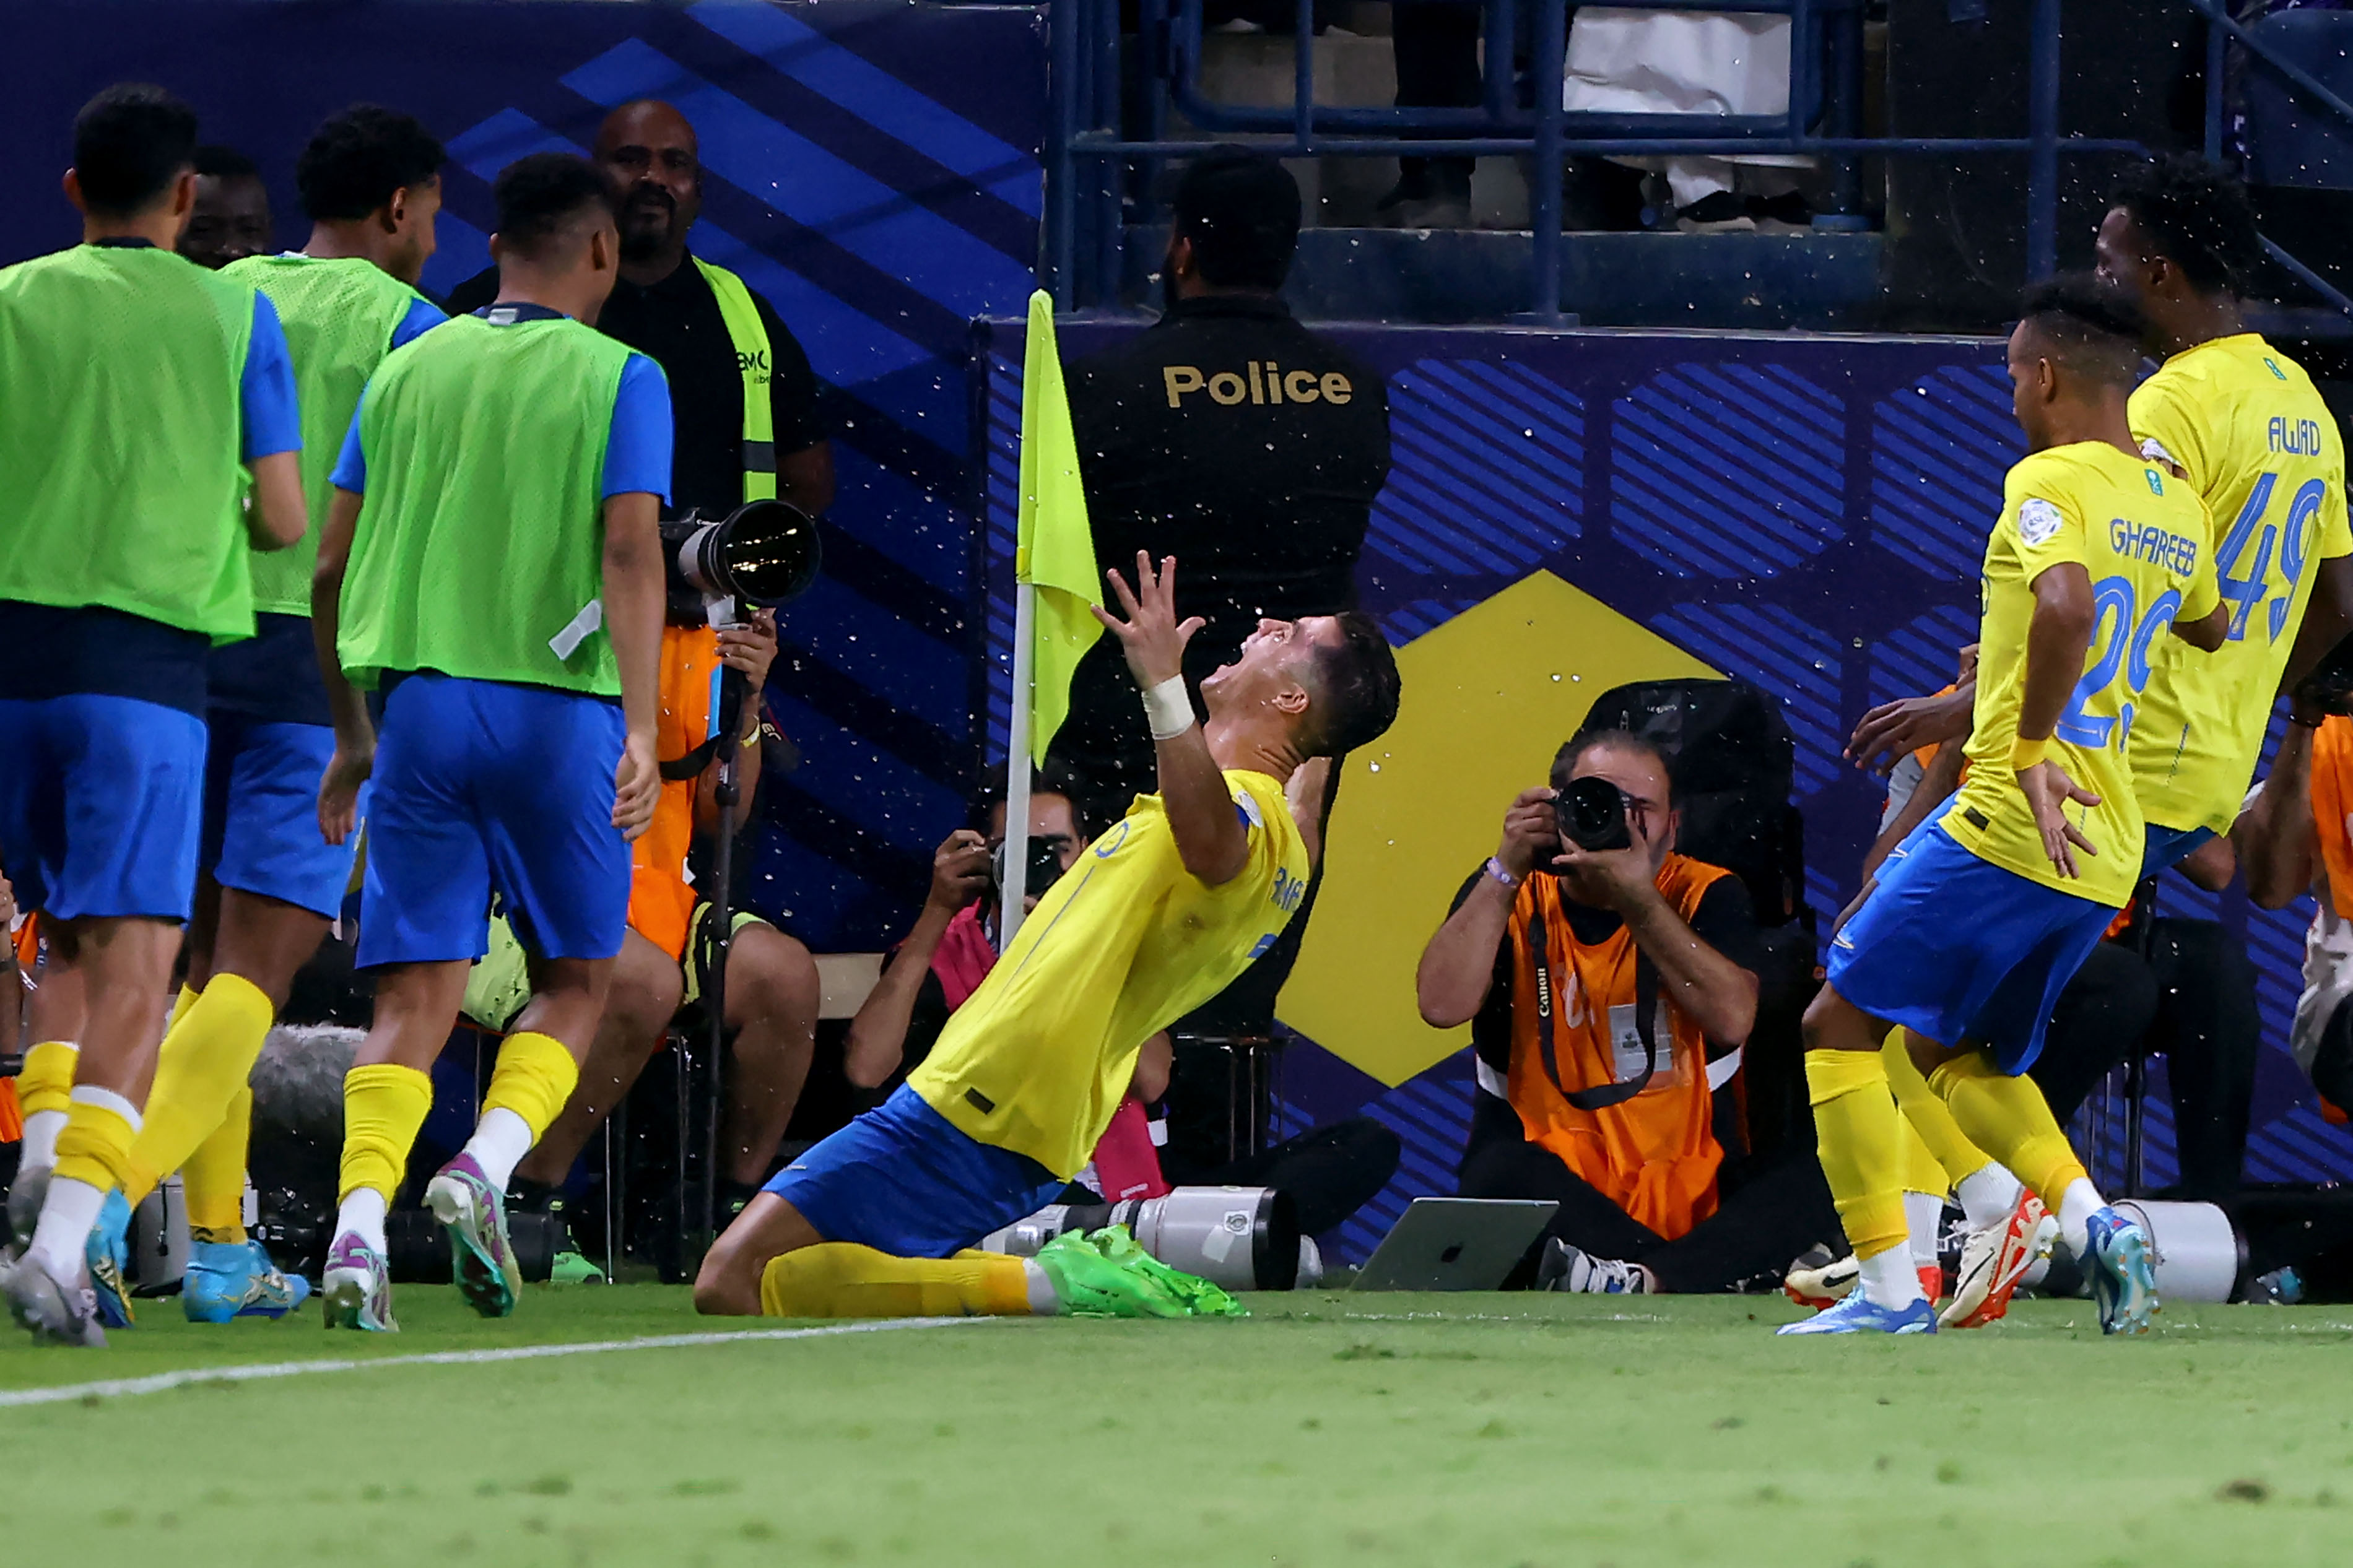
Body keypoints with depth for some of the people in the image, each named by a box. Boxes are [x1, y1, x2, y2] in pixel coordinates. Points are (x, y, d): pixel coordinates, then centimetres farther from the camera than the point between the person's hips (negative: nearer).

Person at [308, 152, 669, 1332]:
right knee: (574, 977, 12)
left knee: (416, 992, 2)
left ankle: (359, 1220, -18)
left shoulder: (406, 371, 12)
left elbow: (332, 566, 12)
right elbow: (630, 553, -12)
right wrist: (642, 728, -18)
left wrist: (351, 733, 21)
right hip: (559, 706, -3)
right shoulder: (618, 379, 0)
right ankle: (488, 1162, -12)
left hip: (418, 702, 3)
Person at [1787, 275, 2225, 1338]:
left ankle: (1891, 1290, -5)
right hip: (2108, 858, 8)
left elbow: (2068, 610, -33)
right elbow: (2207, 629, 34)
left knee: (1841, 1025, 3)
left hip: (2007, 826, -8)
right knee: (1956, 1053, 22)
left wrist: (2031, 752, -25)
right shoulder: (2177, 506, 13)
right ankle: (2091, 1222, -1)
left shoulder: (2050, 482, -12)